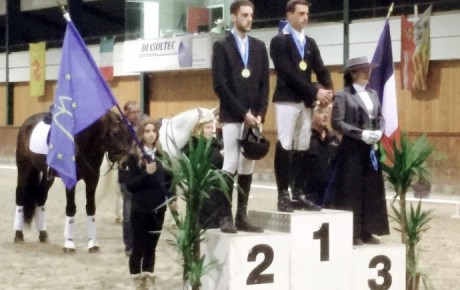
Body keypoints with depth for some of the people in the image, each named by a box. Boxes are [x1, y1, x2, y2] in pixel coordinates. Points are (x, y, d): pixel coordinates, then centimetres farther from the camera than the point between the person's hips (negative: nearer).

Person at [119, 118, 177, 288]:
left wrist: (171, 198, 4)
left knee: (151, 248, 11)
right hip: (140, 210, -4)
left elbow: (167, 179, 17)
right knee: (139, 248, 2)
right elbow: (130, 185, -13)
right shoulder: (134, 157, -8)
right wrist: (146, 173, -23)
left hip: (158, 209, 5)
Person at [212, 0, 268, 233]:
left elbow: (264, 83, 11)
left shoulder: (259, 47, 13)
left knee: (247, 166, 4)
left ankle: (242, 216, 7)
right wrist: (242, 112, -12)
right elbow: (220, 85, -8)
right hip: (232, 116, -4)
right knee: (231, 165, -7)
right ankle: (226, 217, -4)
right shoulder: (222, 46, 0)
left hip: (254, 116, 4)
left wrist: (260, 114, -2)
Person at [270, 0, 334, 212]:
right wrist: (315, 91, -16)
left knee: (302, 148, 5)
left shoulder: (310, 43, 16)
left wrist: (328, 89, -10)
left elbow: (320, 70, 11)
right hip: (287, 100, -6)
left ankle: (299, 193, 9)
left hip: (306, 102, 6)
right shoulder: (279, 41, -3)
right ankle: (283, 195, -4)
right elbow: (288, 73, -13)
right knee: (285, 147, -6)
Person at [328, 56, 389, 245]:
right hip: (352, 149, -6)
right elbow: (337, 122, -12)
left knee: (372, 190, 6)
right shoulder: (343, 95, -6)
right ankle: (351, 232, 2)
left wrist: (379, 132, -5)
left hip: (371, 149, 7)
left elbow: (380, 117, 17)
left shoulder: (373, 94, 14)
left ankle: (366, 231, 13)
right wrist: (361, 133, -18)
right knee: (351, 190, -3)